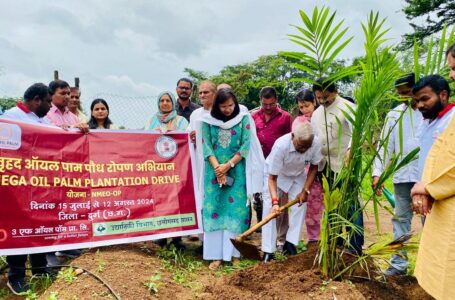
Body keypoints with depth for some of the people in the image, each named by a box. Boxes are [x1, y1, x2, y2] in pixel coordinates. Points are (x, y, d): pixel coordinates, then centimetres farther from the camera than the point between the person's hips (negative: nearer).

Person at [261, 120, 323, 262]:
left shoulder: (316, 143, -30)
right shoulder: (280, 145, -39)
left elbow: (314, 167, -9)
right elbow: (272, 178, -31)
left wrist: (305, 190, -14)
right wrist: (275, 201, -42)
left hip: (297, 175, 3)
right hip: (275, 173, -3)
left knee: (300, 205, -8)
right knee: (270, 208, -11)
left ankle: (290, 243, 7)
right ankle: (268, 251, -5)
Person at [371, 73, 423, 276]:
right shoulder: (394, 115, 5)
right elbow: (385, 145, 3)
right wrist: (377, 173, -6)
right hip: (403, 176, 3)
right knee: (401, 219, 9)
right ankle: (399, 263, 19)